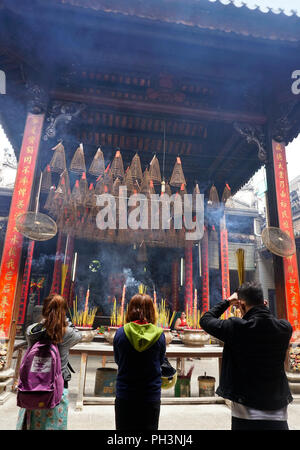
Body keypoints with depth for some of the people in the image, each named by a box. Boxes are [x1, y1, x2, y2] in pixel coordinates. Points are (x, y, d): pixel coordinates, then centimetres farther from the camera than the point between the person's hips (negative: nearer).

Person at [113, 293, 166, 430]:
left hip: (124, 395, 0)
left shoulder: (120, 333, -13)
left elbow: (117, 360, 2)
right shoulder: (159, 335, -12)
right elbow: (160, 361, 3)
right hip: (152, 395, 0)